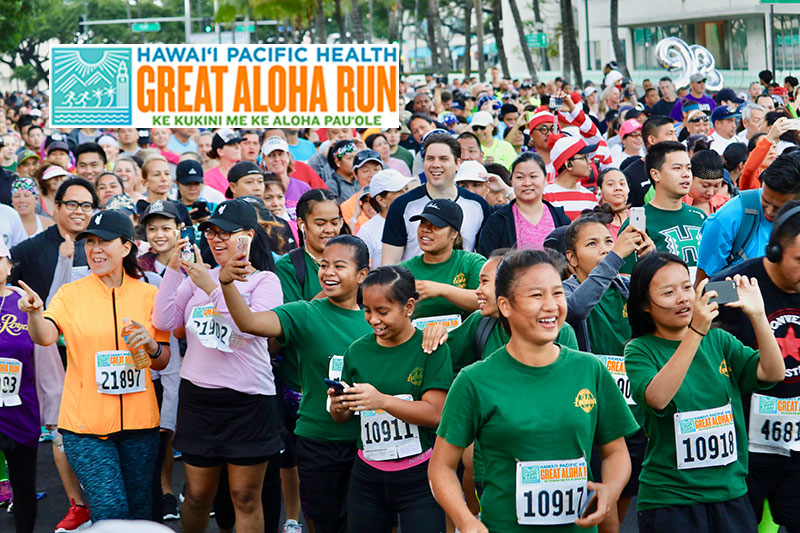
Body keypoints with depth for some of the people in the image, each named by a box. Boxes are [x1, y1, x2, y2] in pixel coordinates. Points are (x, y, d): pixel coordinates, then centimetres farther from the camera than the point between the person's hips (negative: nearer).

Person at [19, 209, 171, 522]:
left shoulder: (148, 295, 6)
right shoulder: (71, 294, 0)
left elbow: (163, 362, 10)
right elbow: (45, 336, -18)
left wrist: (151, 345, -12)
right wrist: (35, 312, -38)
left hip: (138, 422, 3)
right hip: (85, 423, -2)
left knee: (139, 509, 11)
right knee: (110, 508, -12)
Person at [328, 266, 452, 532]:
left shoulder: (431, 348, -7)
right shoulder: (358, 350, 5)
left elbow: (435, 413, -15)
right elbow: (343, 417, 12)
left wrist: (382, 401, -27)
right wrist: (338, 406, -12)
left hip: (419, 477, -4)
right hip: (368, 476, 4)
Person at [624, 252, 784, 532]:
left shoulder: (718, 340, 8)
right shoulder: (640, 350, -4)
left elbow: (773, 373, -5)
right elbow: (657, 398, -25)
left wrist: (757, 315, -17)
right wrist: (696, 331, -30)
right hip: (670, 499, -4)